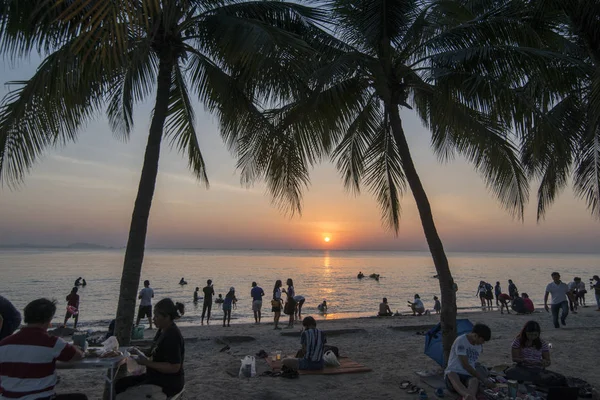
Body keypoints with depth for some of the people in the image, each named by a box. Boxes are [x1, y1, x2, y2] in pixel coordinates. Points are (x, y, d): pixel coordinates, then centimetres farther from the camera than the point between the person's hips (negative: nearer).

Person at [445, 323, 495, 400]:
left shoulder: (479, 346, 14)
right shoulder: (461, 341, -11)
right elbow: (465, 365, -14)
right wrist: (483, 380, -11)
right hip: (453, 373, -5)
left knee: (475, 380, -35)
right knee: (451, 374, -44)